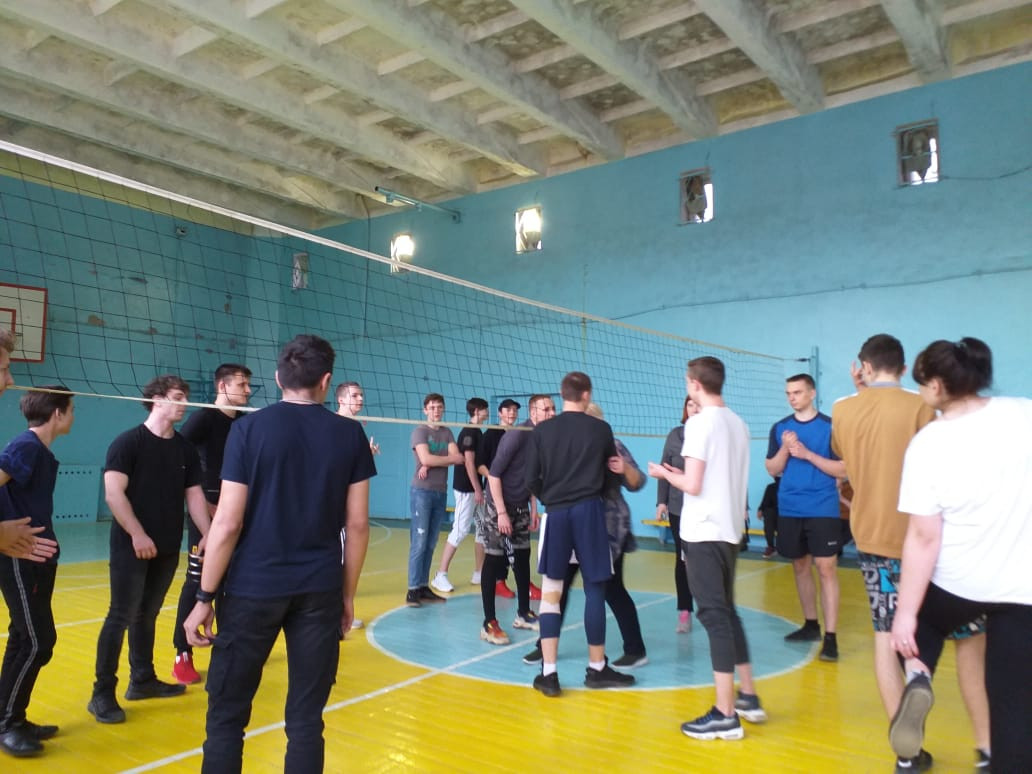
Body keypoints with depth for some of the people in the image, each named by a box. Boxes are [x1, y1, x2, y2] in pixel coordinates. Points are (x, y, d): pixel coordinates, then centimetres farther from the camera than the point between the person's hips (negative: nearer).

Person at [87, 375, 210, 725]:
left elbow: (194, 496, 9)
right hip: (131, 546, -5)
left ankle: (142, 680, 26)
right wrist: (137, 534, -21)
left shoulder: (185, 449, 8)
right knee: (121, 616, -3)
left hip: (168, 548, 5)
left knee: (147, 614, 15)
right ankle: (102, 693, 6)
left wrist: (208, 534, 0)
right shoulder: (128, 442, -8)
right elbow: (113, 493, -15)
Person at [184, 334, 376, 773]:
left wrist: (205, 597, 1)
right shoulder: (350, 434, 1)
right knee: (306, 720, 10)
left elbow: (228, 523, -8)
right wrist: (348, 594, 12)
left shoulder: (249, 428, -5)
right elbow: (357, 524, 2)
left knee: (227, 716, 12)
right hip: (321, 590, 2)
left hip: (253, 587, -1)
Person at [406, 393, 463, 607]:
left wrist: (432, 465, -14)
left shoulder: (447, 433, 14)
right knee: (419, 543, -7)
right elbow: (425, 458, -15)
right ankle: (413, 589, -4)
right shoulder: (420, 431, -1)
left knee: (431, 544, 6)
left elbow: (458, 459, -1)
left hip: (441, 492, 5)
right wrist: (450, 459, -3)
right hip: (422, 491, -5)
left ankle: (424, 586, 11)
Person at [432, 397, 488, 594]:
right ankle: (441, 576, -1)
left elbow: (480, 462, 9)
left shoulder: (478, 432, 13)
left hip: (476, 487, 9)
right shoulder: (468, 432, -12)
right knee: (460, 530, -8)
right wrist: (477, 490, -17)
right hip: (466, 489, -9)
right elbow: (468, 462, -17)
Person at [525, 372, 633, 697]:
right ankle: (597, 669, 20)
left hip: (556, 513, 1)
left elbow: (531, 480, 1)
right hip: (589, 511, -1)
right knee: (595, 590, 8)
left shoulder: (541, 430, 1)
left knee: (551, 592, 8)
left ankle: (549, 673, 7)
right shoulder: (601, 429, 0)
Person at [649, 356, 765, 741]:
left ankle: (725, 715, 4)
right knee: (727, 612, 18)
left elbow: (692, 485, -18)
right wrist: (681, 473, 19)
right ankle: (748, 697, 27)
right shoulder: (738, 423, 10)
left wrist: (665, 474, 1)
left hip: (704, 532, -8)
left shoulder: (700, 423, -14)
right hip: (729, 529, 8)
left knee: (715, 616, -3)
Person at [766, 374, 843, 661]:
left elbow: (843, 469, -6)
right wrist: (786, 449, -11)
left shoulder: (830, 426, -4)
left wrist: (807, 454, -16)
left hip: (823, 510, -4)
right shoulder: (780, 427, 7)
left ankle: (831, 636, -3)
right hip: (790, 510, 4)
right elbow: (772, 470, 6)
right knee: (800, 566, 13)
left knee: (826, 568, -6)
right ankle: (811, 625, 27)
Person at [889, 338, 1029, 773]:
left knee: (919, 625, 30)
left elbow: (924, 538, -15)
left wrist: (905, 613, -11)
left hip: (955, 583, -2)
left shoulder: (926, 443, -15)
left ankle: (917, 677, 3)